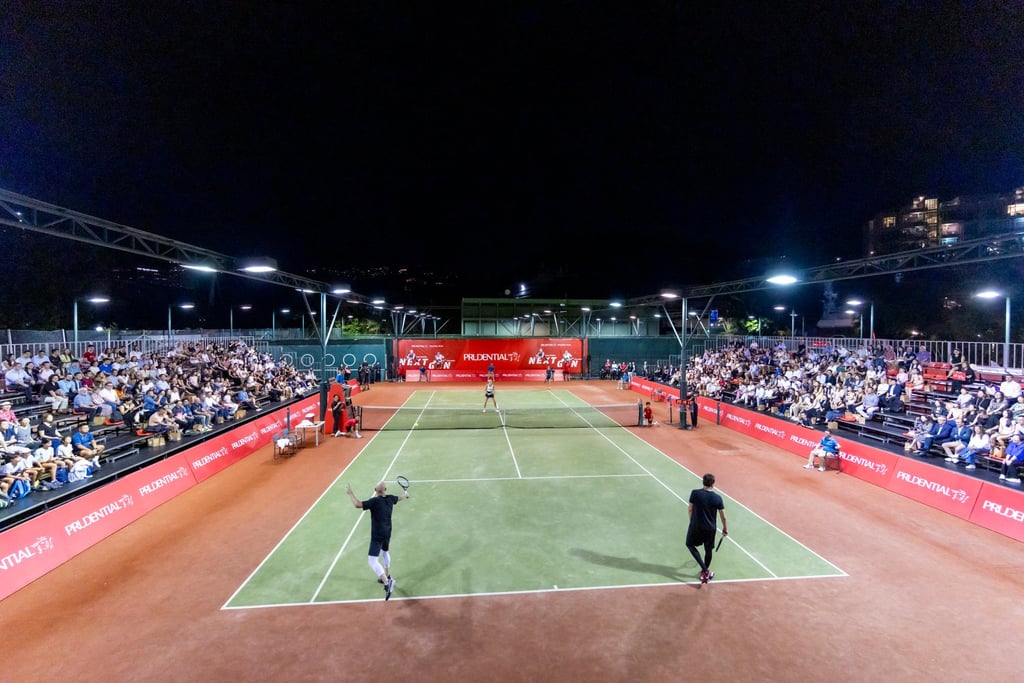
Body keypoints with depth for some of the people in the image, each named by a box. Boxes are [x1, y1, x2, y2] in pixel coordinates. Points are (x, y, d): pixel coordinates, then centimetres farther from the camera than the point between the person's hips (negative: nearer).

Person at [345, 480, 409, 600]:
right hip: (387, 533, 8)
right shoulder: (390, 499, -2)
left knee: (372, 561, -10)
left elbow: (358, 505, -30)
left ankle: (387, 583, -24)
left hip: (377, 536, -8)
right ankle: (387, 577, 49)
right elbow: (399, 498, 21)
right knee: (385, 552, 31)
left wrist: (350, 493, -18)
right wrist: (406, 495, 44)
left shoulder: (374, 501, -22)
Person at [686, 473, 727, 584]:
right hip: (710, 528, 1)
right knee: (708, 550, 19)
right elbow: (723, 516, -3)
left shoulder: (695, 493, -14)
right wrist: (725, 528, 15)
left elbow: (690, 510, -5)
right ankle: (706, 572, 35)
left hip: (695, 526, -1)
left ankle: (705, 570, 9)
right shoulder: (717, 498, -11)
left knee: (690, 545, 19)